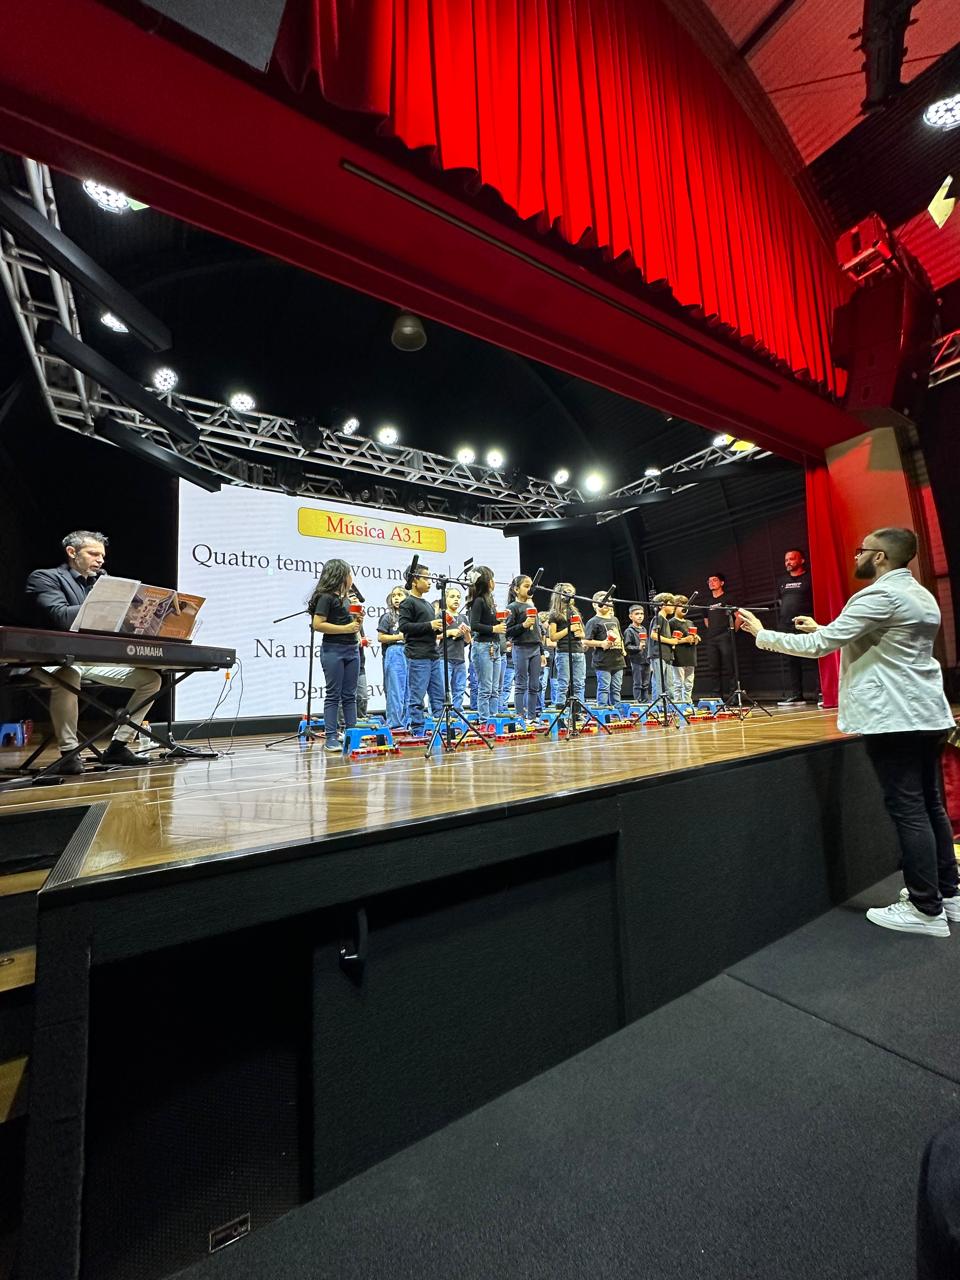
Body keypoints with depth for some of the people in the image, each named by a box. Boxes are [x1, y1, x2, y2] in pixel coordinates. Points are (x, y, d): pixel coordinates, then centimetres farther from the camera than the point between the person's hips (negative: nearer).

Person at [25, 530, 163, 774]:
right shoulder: (44, 578, 0)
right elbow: (60, 617, -17)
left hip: (98, 659, 6)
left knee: (152, 678, -7)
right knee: (67, 677, -40)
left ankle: (118, 745, -1)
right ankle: (68, 752, -23)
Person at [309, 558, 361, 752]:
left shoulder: (346, 597, 17)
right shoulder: (326, 596, -7)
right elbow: (318, 625, -15)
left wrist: (356, 620, 7)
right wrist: (346, 628, -16)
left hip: (352, 649, 7)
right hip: (333, 650, -7)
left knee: (350, 695, 8)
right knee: (333, 695, -2)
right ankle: (330, 738, 4)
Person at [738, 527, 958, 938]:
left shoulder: (879, 596, -16)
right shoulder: (922, 596, 15)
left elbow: (816, 646, -19)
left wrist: (761, 633, -10)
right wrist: (824, 629, 22)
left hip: (895, 719, -10)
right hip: (927, 714, 10)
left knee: (907, 810, -2)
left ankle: (926, 910, 8)